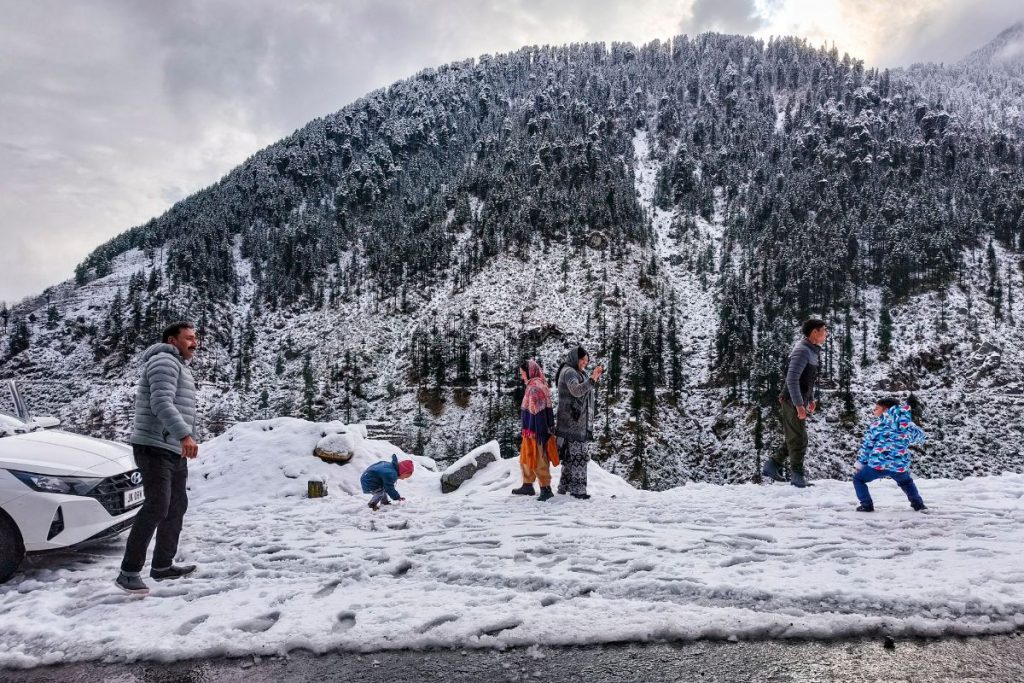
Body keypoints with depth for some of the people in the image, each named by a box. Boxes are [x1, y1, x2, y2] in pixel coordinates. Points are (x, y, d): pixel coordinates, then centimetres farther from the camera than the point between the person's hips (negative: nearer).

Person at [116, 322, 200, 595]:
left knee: (176, 507, 12)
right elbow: (161, 404, -25)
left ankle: (162, 565, 21)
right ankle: (129, 573, -10)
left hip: (174, 451, 10)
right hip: (155, 448, -10)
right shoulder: (165, 360, -10)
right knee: (156, 507, -15)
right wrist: (185, 434, -35)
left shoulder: (179, 366, 22)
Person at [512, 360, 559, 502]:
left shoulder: (535, 387, -19)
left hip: (535, 432, -10)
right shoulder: (532, 386, 11)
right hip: (530, 432, 10)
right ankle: (527, 486, 30)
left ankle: (546, 489, 6)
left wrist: (540, 435, -23)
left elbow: (540, 412, -23)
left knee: (538, 461, -3)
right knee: (526, 459, 19)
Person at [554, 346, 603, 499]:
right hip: (573, 420, -11)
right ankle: (578, 488, -9)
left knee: (570, 454, 13)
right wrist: (592, 379, -38)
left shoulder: (575, 373, 20)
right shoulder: (569, 372, -12)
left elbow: (585, 390, 29)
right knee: (578, 454, -10)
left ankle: (565, 486, 19)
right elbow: (576, 390, -31)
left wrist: (595, 378, 19)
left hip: (576, 420, 11)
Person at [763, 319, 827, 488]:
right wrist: (799, 405, -27)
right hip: (793, 401, -10)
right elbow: (792, 379, -26)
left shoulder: (812, 351, 12)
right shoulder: (802, 351, -19)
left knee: (794, 438, 16)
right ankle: (797, 476, 8)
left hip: (799, 401, 10)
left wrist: (811, 399, 21)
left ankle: (773, 465, 22)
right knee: (799, 439, -2)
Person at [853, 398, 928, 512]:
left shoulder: (876, 425, 1)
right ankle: (918, 503, 33)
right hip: (900, 466, 4)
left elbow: (866, 446, 2)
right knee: (906, 481, 38)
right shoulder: (908, 424, 8)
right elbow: (921, 437, 25)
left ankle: (866, 505, 5)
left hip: (878, 464, -4)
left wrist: (860, 463, 12)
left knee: (858, 479, 17)